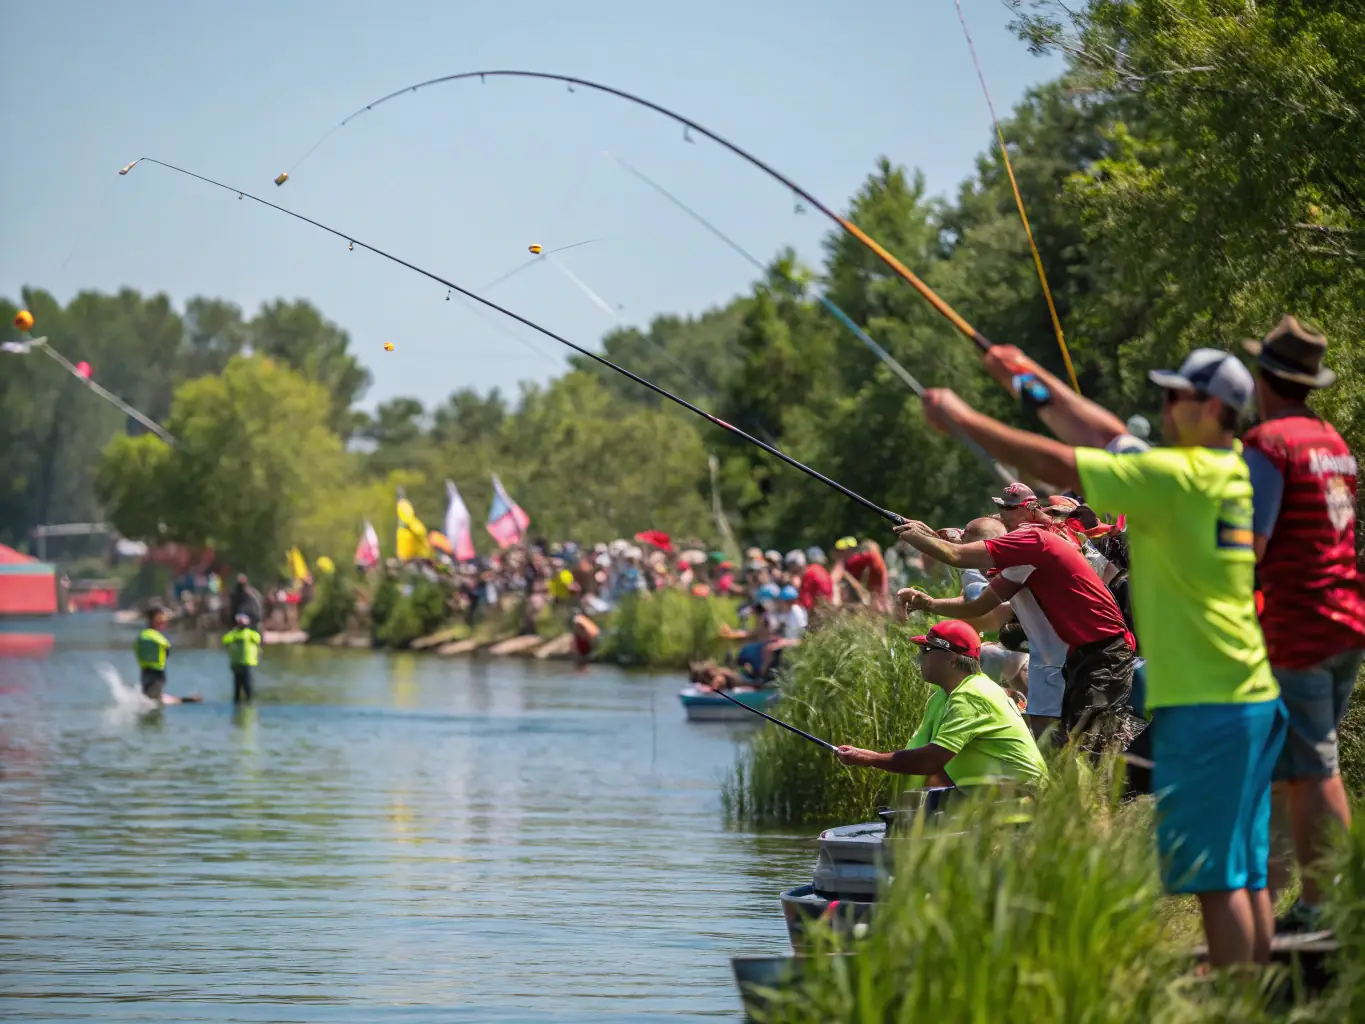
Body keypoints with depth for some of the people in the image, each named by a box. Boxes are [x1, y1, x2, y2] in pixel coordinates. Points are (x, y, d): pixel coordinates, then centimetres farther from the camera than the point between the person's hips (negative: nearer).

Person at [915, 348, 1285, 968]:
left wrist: (962, 419, -6)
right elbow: (1113, 439, 25)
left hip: (1205, 706, -9)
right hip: (1252, 699, 9)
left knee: (1213, 873, -7)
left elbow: (1057, 464, -15)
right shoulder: (1233, 470, 13)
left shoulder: (1180, 475, -14)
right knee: (1245, 871, 11)